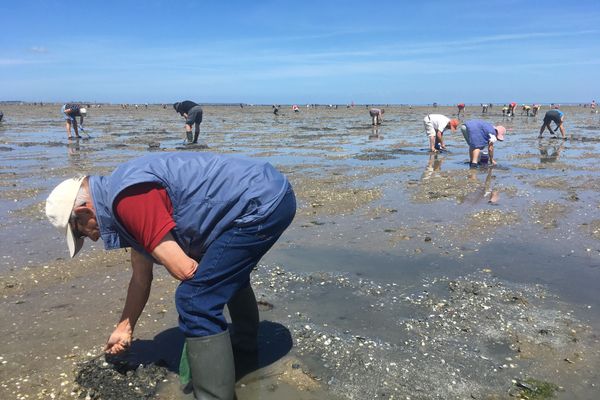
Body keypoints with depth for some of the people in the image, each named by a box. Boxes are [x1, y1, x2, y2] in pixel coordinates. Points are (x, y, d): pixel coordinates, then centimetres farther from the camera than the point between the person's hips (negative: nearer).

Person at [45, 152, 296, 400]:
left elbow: (185, 270, -19)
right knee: (229, 273, 32)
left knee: (197, 302, -9)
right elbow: (141, 279, 25)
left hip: (261, 203, -11)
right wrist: (124, 327, 35)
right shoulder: (128, 194, 16)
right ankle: (245, 348, 52)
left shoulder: (127, 197, -17)